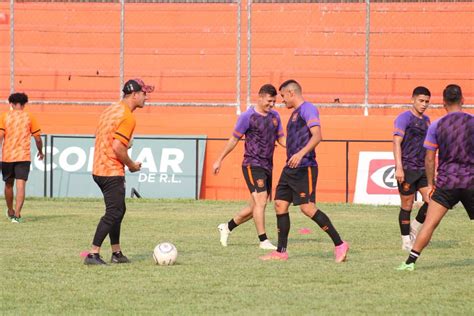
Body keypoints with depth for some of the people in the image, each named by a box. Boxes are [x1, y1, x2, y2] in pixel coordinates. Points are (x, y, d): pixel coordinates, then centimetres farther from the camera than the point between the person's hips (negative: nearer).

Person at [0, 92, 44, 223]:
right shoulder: (29, 117, 2)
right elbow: (38, 138, 3)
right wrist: (40, 151, 20)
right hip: (24, 157, -1)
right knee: (21, 186, -6)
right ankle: (17, 215, -18)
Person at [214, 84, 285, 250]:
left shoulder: (274, 116, 12)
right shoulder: (248, 116, -8)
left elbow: (281, 139, 17)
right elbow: (234, 139, -1)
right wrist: (219, 160, 2)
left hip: (267, 166, 7)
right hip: (252, 165, -7)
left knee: (255, 207, 11)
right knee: (260, 200, -16)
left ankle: (227, 227, 29)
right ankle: (263, 241, -13)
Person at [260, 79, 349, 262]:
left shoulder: (307, 109, -10)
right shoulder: (295, 113, 20)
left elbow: (317, 136, -22)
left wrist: (300, 154, -33)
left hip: (304, 168, -10)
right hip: (290, 169, 10)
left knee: (307, 207, -14)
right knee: (280, 204, 6)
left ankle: (339, 244, -9)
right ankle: (281, 252, 10)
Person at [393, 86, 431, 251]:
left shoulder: (426, 120, 15)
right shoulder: (404, 118, -7)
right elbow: (397, 142, -15)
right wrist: (399, 168, -23)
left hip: (423, 169, 7)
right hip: (407, 169, -7)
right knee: (407, 205, 1)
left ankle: (414, 229, 16)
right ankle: (406, 241, 11)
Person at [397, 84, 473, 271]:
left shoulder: (436, 126, 0)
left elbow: (429, 158, 3)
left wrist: (430, 183, 14)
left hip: (446, 182, 0)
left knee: (430, 224, -4)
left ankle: (411, 261, -8)